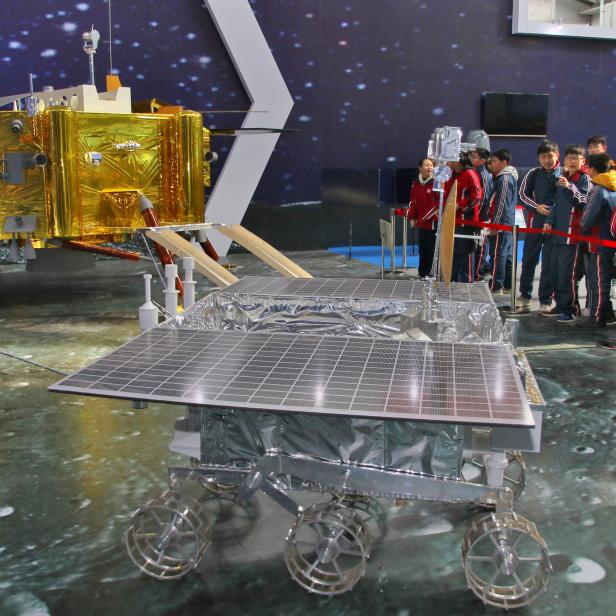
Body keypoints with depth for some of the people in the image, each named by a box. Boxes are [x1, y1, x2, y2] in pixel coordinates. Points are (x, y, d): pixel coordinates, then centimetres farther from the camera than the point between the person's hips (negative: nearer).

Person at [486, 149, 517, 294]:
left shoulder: (504, 178, -14)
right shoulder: (510, 177, 18)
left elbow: (502, 204, -19)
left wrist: (494, 225, -18)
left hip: (501, 224, -10)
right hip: (508, 223, 10)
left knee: (497, 255, -8)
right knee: (506, 255, 13)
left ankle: (495, 287, -6)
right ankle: (507, 285, 20)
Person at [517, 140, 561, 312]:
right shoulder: (533, 174, 6)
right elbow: (523, 194, 9)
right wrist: (537, 207, -6)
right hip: (534, 222, 3)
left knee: (549, 263, 2)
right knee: (528, 260, 9)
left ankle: (545, 301, 10)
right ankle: (524, 296, 22)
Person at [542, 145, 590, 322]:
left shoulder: (584, 179, -4)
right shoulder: (563, 178, 19)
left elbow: (583, 201, -18)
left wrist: (570, 187, -30)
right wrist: (550, 221, 14)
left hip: (574, 234, -8)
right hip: (559, 232, 8)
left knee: (567, 273, -9)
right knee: (554, 271, 12)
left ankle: (571, 309, 0)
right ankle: (560, 305, 24)